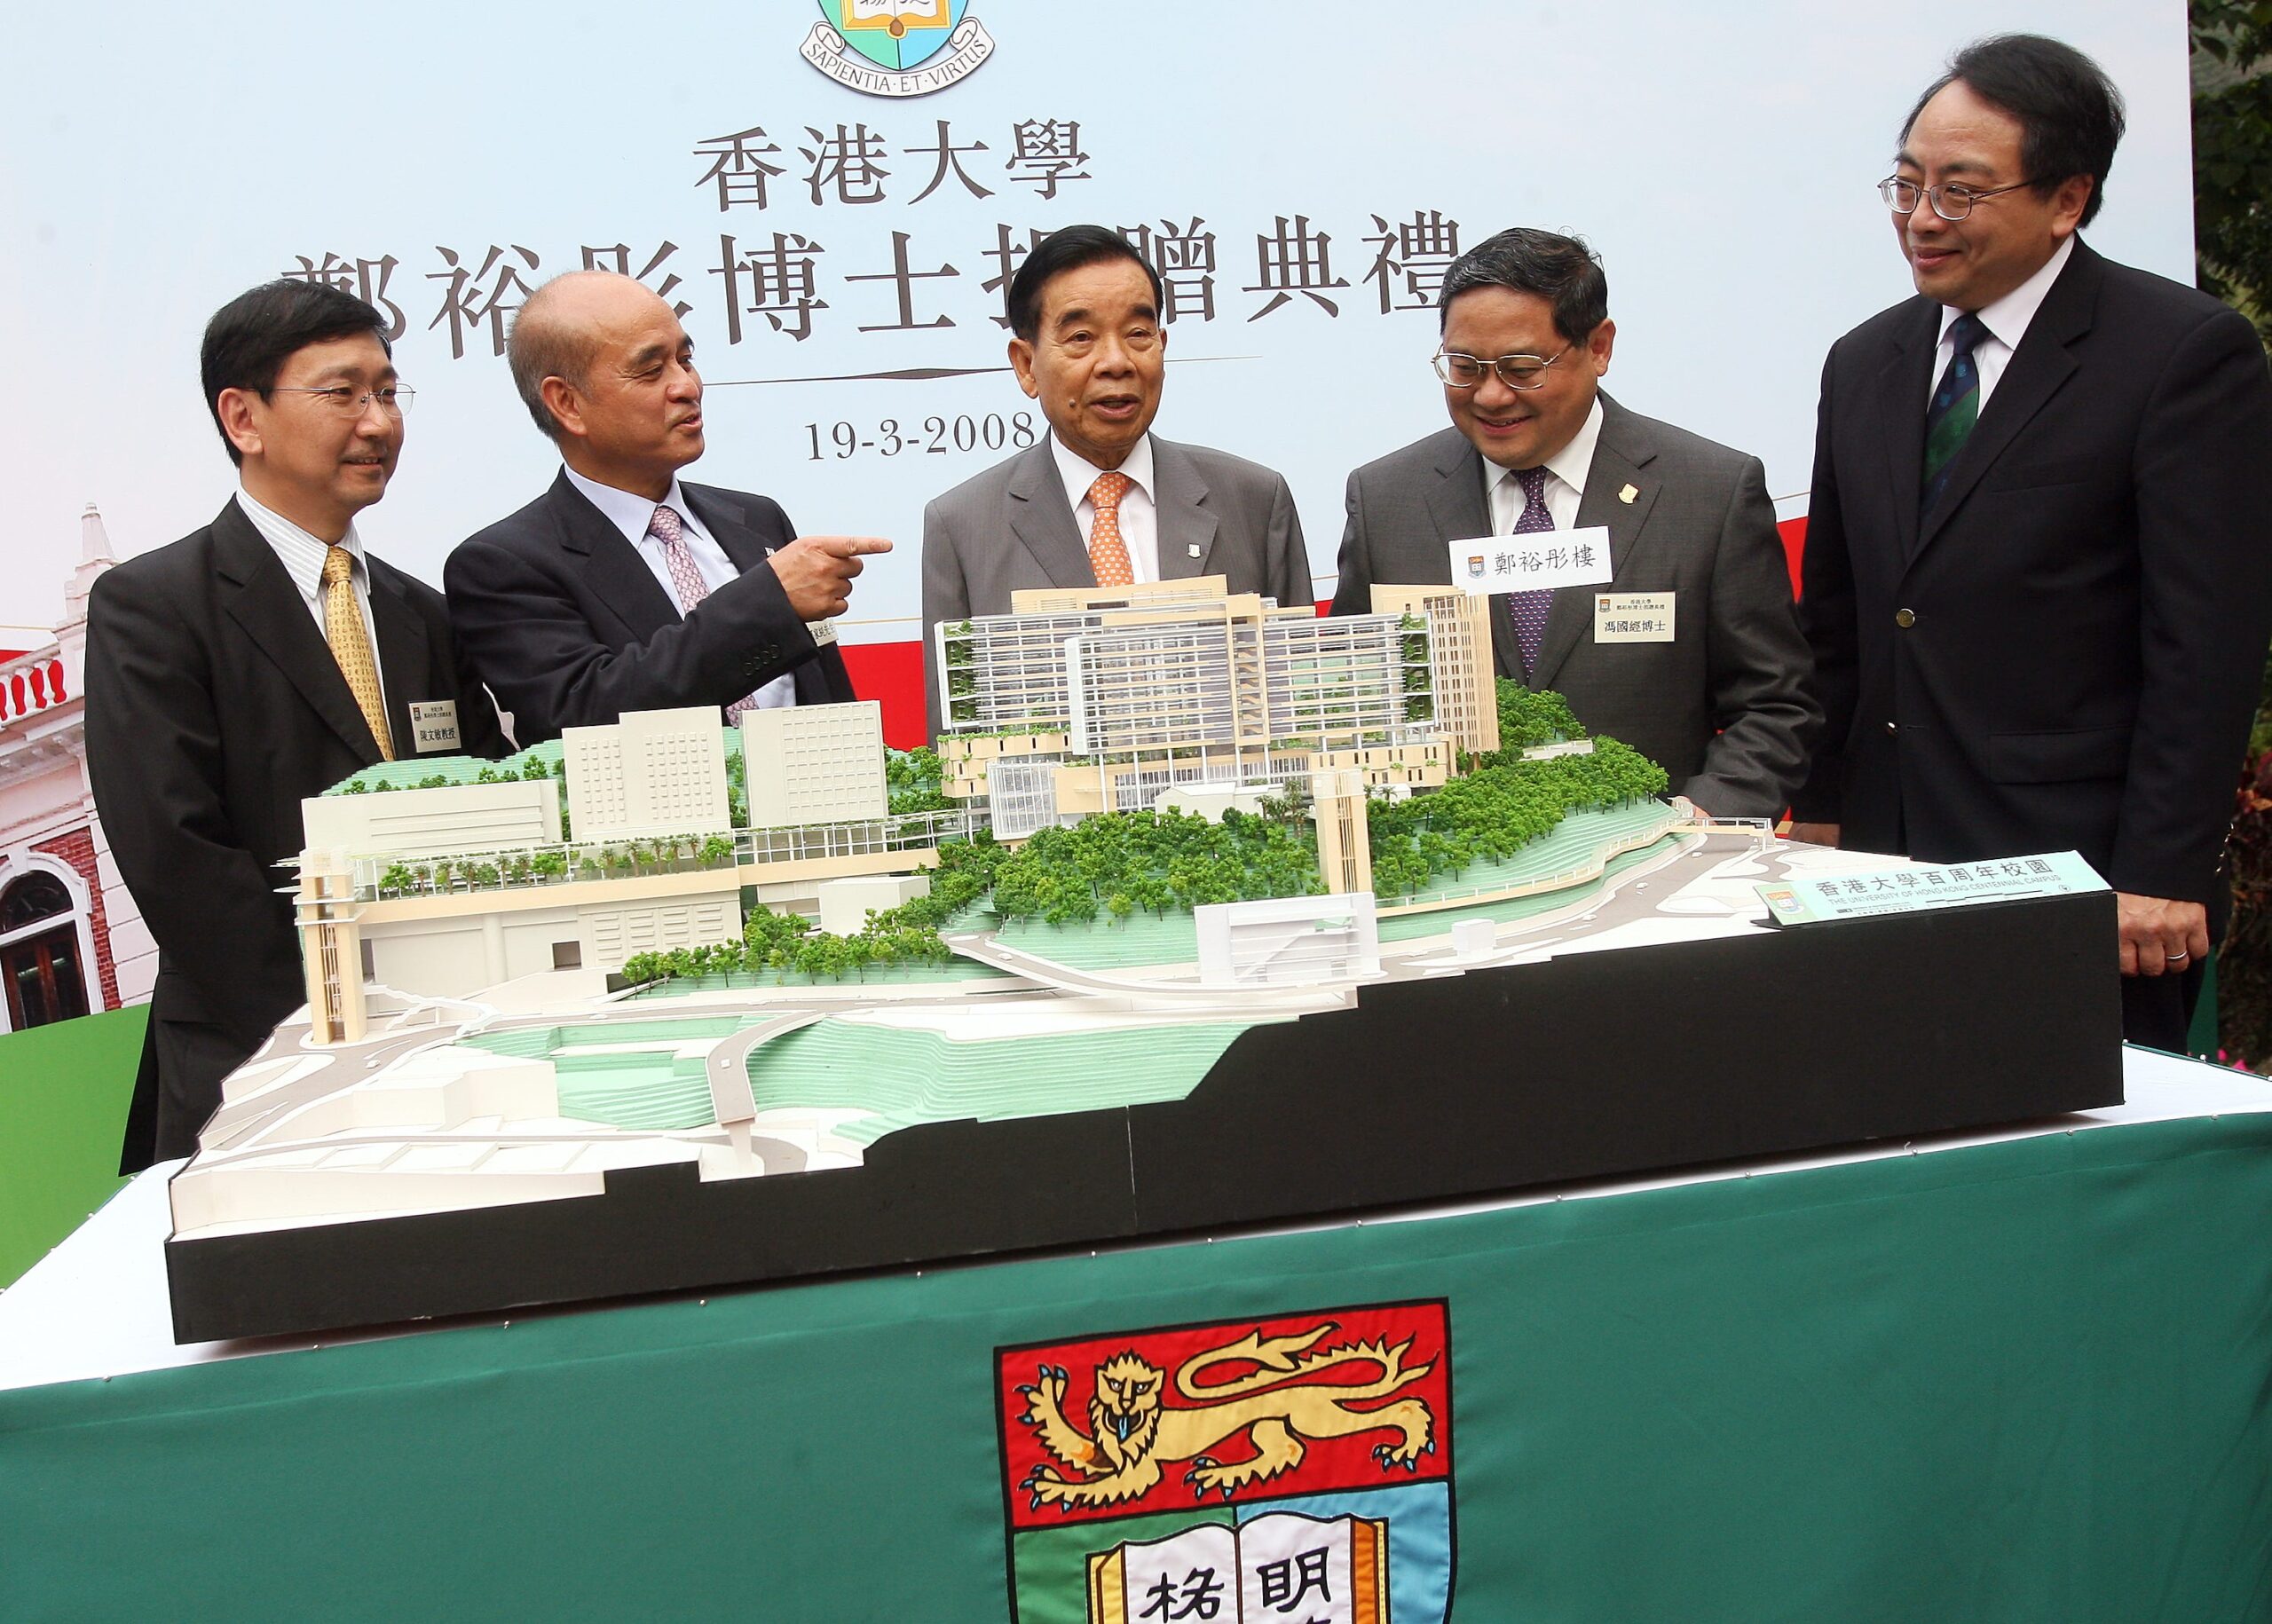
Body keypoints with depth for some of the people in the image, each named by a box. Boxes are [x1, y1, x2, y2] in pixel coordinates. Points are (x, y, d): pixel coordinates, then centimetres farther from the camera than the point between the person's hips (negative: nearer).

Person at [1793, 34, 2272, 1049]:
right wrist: (1817, 811, 11)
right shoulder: (1864, 364, 13)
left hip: (2083, 875, -5)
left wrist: (2160, 878, -13)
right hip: (1886, 862, 5)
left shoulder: (2189, 353, -5)